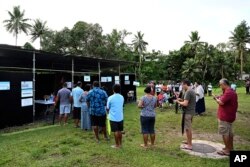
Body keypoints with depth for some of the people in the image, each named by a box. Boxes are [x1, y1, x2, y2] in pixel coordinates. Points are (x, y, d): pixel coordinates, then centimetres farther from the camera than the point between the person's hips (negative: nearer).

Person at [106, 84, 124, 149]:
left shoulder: (110, 98, -12)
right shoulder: (122, 97, 2)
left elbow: (107, 108, -4)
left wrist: (108, 112, 17)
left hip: (113, 117, -4)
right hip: (120, 117, 4)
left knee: (116, 131, 4)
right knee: (120, 131, 14)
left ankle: (117, 145, 13)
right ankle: (120, 144, 24)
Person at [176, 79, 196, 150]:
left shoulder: (188, 92, -19)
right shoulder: (192, 91, 12)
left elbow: (185, 104, -24)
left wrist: (178, 102, -9)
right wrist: (181, 100, 10)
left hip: (188, 112, -10)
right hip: (191, 111, 10)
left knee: (188, 128, -2)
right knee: (188, 128, 21)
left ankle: (189, 145, 6)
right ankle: (188, 141, 34)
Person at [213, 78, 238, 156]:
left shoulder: (228, 92, -22)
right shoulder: (232, 91, 13)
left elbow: (221, 102, -27)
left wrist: (216, 98, -9)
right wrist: (219, 97, 4)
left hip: (225, 116, -10)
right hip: (229, 116, 10)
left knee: (224, 133, -1)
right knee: (229, 132, 18)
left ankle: (227, 150, 7)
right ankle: (231, 148, 29)